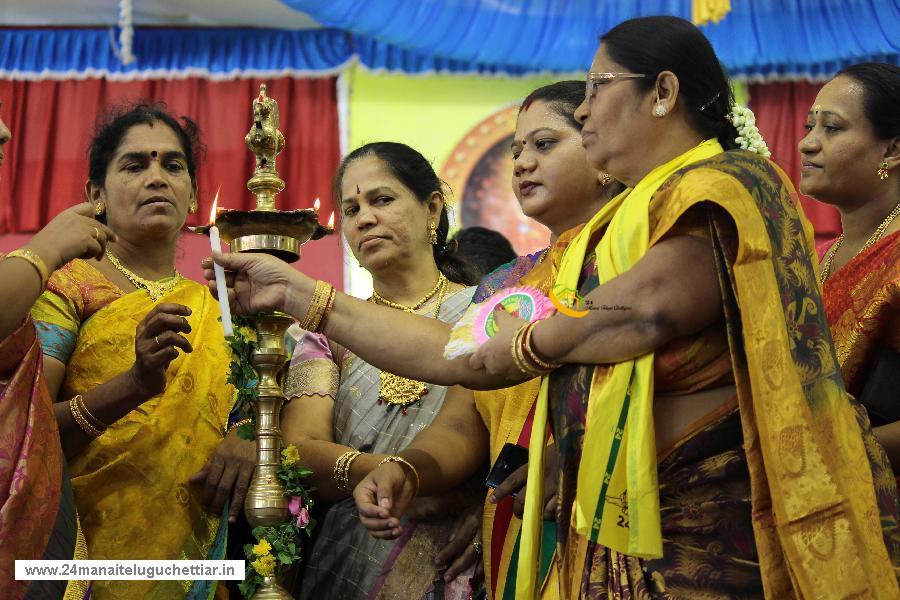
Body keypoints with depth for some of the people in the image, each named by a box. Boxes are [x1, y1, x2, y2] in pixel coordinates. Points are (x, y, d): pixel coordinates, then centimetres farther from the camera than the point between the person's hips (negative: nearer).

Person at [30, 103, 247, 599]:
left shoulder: (215, 308, 12)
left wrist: (248, 440, -9)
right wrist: (135, 384, -28)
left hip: (196, 557, 5)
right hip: (90, 555, -4)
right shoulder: (66, 285, -2)